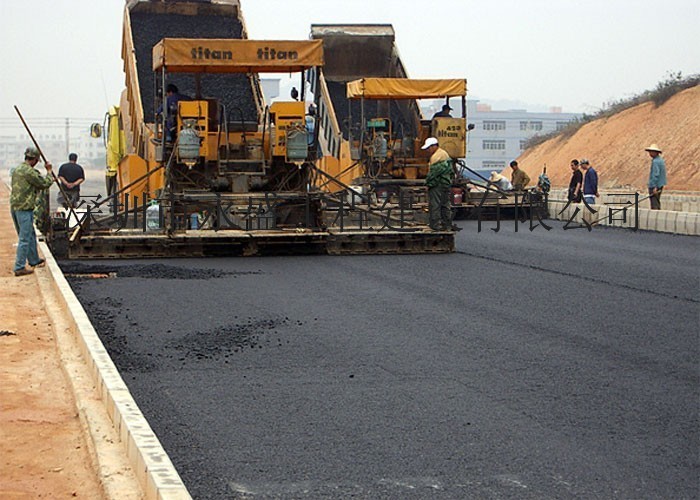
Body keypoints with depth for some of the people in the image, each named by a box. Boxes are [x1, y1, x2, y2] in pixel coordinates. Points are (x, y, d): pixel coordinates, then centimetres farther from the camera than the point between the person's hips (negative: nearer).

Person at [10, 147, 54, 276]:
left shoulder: (17, 170, 13)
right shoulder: (29, 172, -16)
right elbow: (45, 184, -7)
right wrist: (49, 171, 7)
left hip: (14, 207, 9)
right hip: (24, 208, -9)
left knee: (30, 235, 21)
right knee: (25, 239, -4)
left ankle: (34, 261, 33)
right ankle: (19, 267, -3)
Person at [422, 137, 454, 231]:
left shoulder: (436, 156, -17)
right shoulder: (445, 154, 16)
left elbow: (433, 173, -20)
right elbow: (450, 171, 20)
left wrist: (427, 181, -9)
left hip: (437, 185, -10)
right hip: (446, 184, 10)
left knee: (434, 205, -5)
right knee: (445, 205, 14)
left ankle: (436, 225, -4)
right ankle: (447, 225, 19)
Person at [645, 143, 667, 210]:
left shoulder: (655, 161, -17)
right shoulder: (661, 160, 14)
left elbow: (656, 174, -23)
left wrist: (655, 187, -25)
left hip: (654, 185, -10)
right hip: (660, 184, 10)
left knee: (654, 204, -9)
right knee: (657, 202, 15)